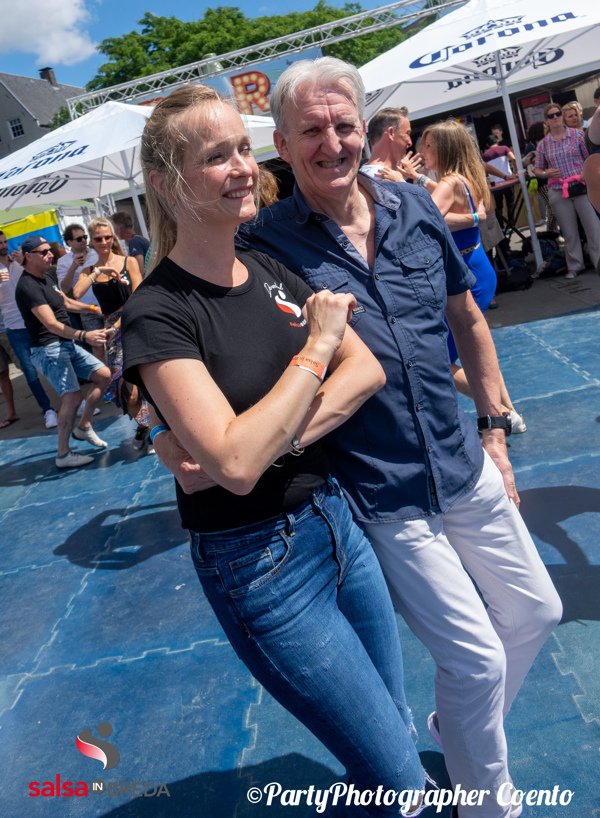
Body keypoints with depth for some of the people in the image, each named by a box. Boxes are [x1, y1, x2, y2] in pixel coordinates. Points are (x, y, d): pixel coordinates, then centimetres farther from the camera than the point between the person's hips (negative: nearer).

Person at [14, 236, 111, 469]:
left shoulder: (45, 279, 14)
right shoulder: (28, 286, -18)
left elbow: (67, 303, 31)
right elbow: (52, 324, -28)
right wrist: (84, 335, -38)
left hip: (67, 344, 10)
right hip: (48, 349, -10)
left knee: (103, 375, 7)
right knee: (73, 396, -20)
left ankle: (84, 427, 18)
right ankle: (63, 455, -11)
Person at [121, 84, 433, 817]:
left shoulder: (270, 272, 4)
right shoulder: (157, 314, -17)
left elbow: (368, 370, -1)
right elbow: (235, 463, -26)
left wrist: (284, 436, -17)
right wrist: (317, 347, -18)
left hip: (334, 519, 7)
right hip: (260, 562, -6)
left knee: (392, 727, 22)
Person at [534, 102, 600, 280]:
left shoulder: (577, 134, 2)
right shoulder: (543, 144, 7)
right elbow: (537, 170, 14)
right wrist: (546, 173, -8)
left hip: (582, 188, -2)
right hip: (558, 193, 2)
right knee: (569, 232, 8)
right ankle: (575, 266, 19)